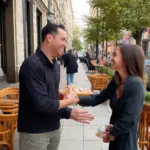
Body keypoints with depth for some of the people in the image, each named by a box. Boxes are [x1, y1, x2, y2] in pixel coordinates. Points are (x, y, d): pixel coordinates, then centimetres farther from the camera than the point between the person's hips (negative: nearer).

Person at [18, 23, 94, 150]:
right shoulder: (32, 65, -21)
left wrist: (69, 113, -5)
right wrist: (68, 101, -12)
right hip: (34, 132, -7)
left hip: (54, 128, 7)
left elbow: (53, 97, 8)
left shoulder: (56, 65, 6)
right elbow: (42, 104, -26)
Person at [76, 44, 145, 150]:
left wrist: (112, 133, -11)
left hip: (125, 140, -7)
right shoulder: (116, 81, -1)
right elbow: (97, 99, 3)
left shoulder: (135, 84, -26)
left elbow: (129, 120, -26)